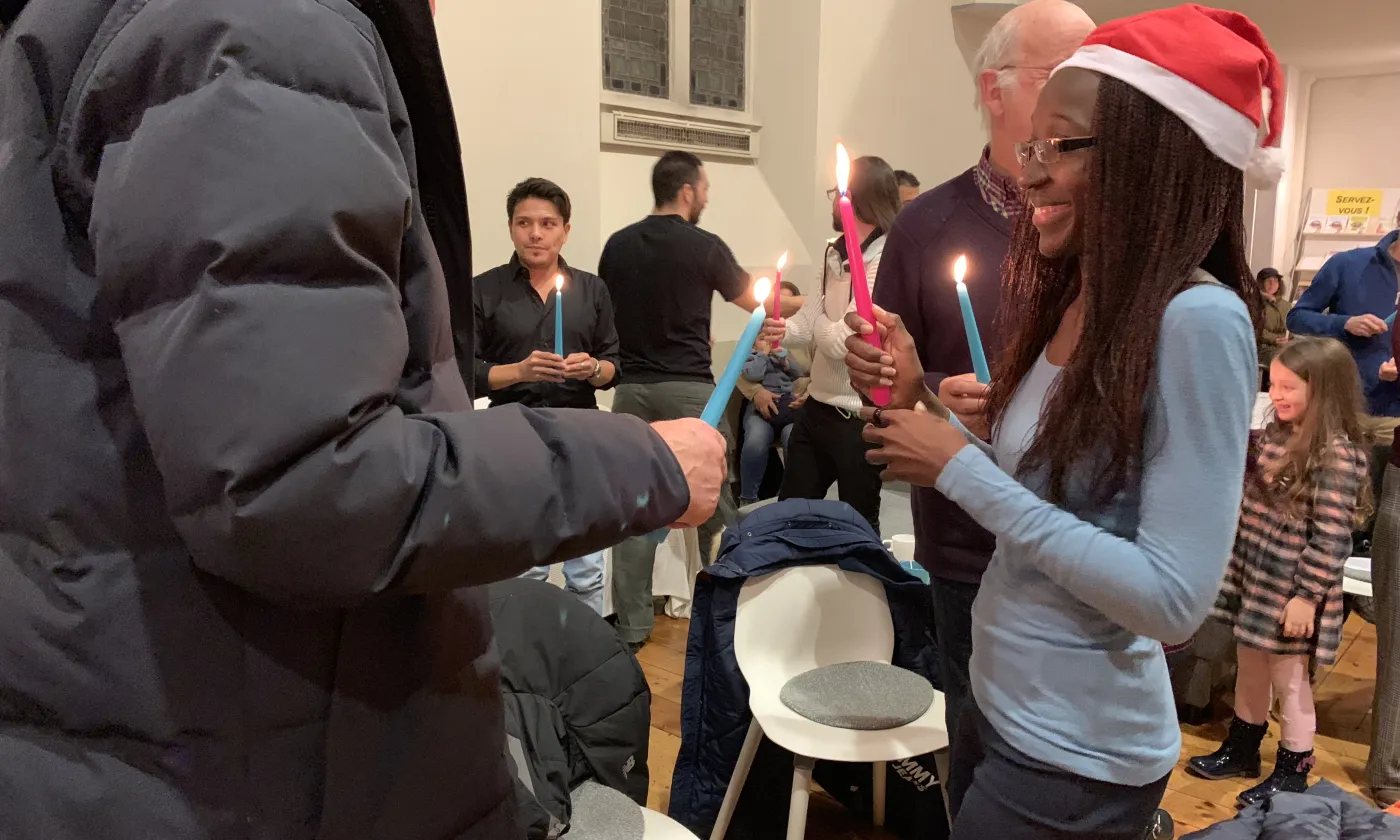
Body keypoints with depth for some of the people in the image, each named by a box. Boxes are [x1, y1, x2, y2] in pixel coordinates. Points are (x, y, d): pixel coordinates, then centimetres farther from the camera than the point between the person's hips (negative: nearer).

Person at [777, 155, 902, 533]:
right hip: (815, 408, 9)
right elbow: (809, 321, 5)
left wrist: (817, 324, -4)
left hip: (858, 419, -8)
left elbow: (842, 341, -25)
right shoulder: (835, 254, 9)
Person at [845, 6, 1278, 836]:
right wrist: (918, 394, -5)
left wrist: (962, 471, -24)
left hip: (1075, 757, -7)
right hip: (998, 705, 7)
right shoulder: (1068, 302, 1)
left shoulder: (1199, 320, -23)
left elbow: (1174, 600, -25)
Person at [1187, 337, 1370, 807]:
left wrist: (1307, 595, -19)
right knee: (1250, 667, 21)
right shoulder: (1277, 432, 4)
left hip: (1291, 588, -8)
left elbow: (1331, 538, -20)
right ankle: (1241, 750, 38)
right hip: (1252, 573, 8)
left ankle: (1292, 773, 25)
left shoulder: (1337, 454, -21)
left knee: (1288, 680, 7)